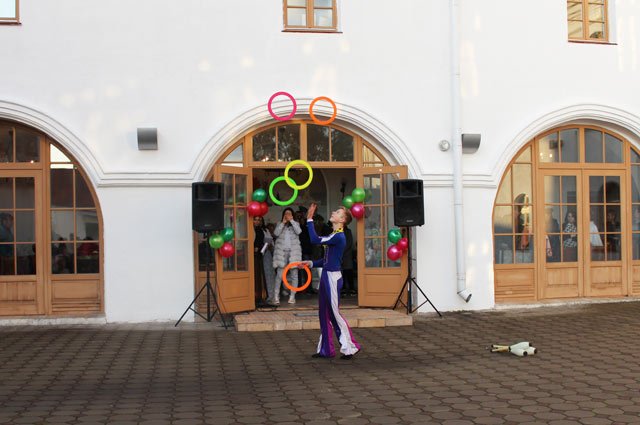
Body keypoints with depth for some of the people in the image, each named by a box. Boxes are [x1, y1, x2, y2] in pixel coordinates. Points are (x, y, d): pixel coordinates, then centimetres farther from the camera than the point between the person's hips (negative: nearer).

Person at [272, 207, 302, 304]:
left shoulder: (295, 224, 11)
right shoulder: (280, 224, 11)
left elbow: (298, 231, -10)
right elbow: (276, 233, -7)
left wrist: (291, 221, -8)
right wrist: (283, 222, -7)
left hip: (293, 251, 1)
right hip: (282, 251, -1)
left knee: (294, 274, 0)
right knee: (280, 274, -7)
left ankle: (292, 296, 5)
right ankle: (276, 296, -3)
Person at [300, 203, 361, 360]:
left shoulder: (339, 236, -16)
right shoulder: (334, 236, 14)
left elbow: (315, 240, -24)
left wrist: (310, 219, -19)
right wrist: (311, 263, 11)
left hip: (333, 278, -10)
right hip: (327, 276, 10)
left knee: (334, 313, -3)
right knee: (324, 314, 12)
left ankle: (350, 347, 7)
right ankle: (325, 349, 20)